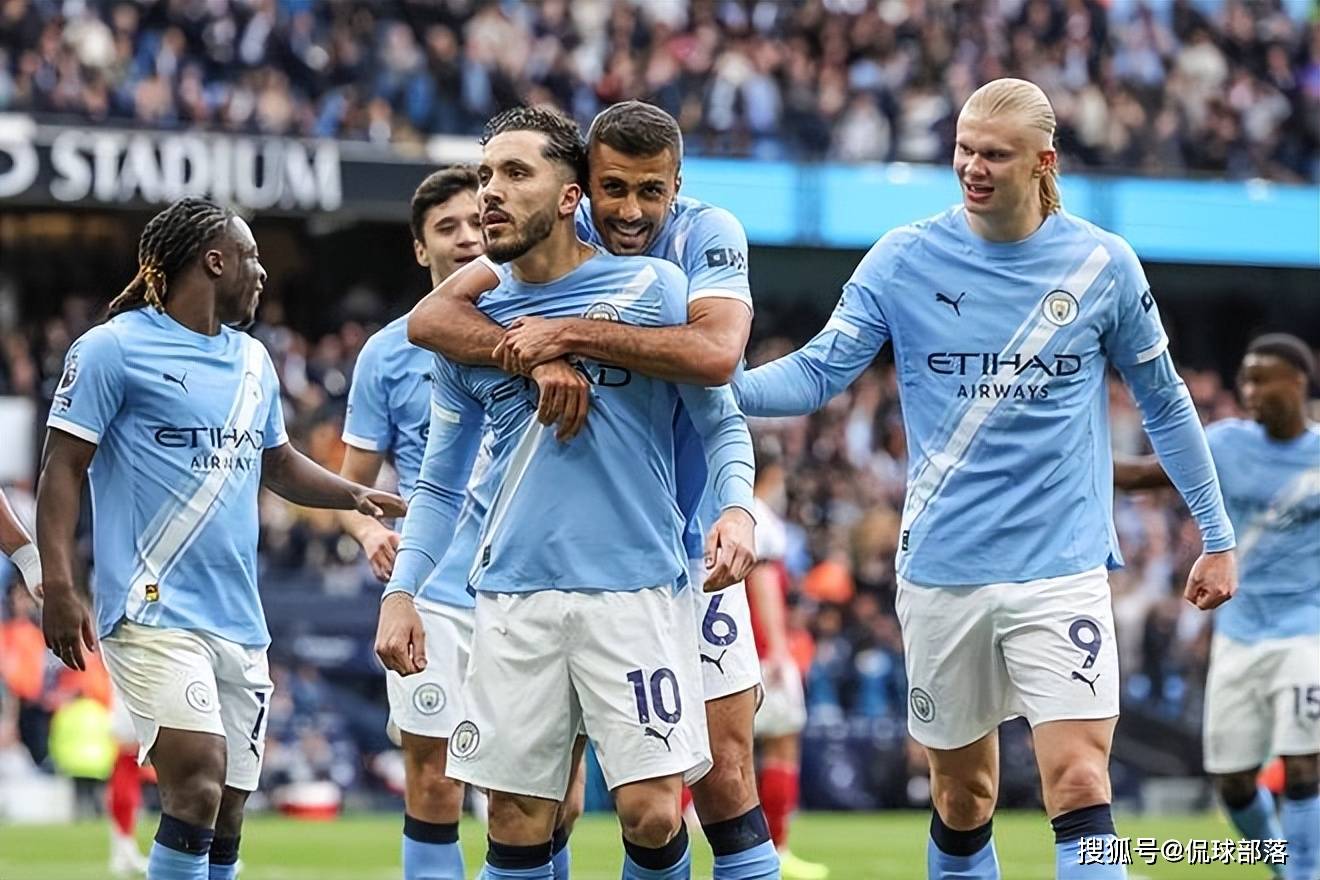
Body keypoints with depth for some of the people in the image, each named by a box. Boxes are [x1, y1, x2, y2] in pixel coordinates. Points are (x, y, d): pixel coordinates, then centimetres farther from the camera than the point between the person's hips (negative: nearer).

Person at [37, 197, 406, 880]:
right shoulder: (114, 348, -3)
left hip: (238, 620, 7)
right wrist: (57, 586, -16)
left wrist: (357, 496, 15)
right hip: (154, 613, -7)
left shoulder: (252, 361, 19)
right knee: (197, 788, -21)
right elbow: (64, 467, -6)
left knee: (226, 817, 4)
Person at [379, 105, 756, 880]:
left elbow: (722, 421, 4)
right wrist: (403, 590, 7)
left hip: (636, 586, -3)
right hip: (514, 595, 3)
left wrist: (737, 507, -14)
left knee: (652, 813, -10)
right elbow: (440, 485, 17)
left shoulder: (652, 287, -1)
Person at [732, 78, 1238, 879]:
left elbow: (1163, 401, 9)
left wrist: (1217, 534, 12)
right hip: (943, 570, 1)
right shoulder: (905, 260, -1)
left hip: (1062, 568, -1)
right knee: (961, 798, 10)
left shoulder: (1103, 265, -1)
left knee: (1079, 785, -15)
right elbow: (818, 373, -4)